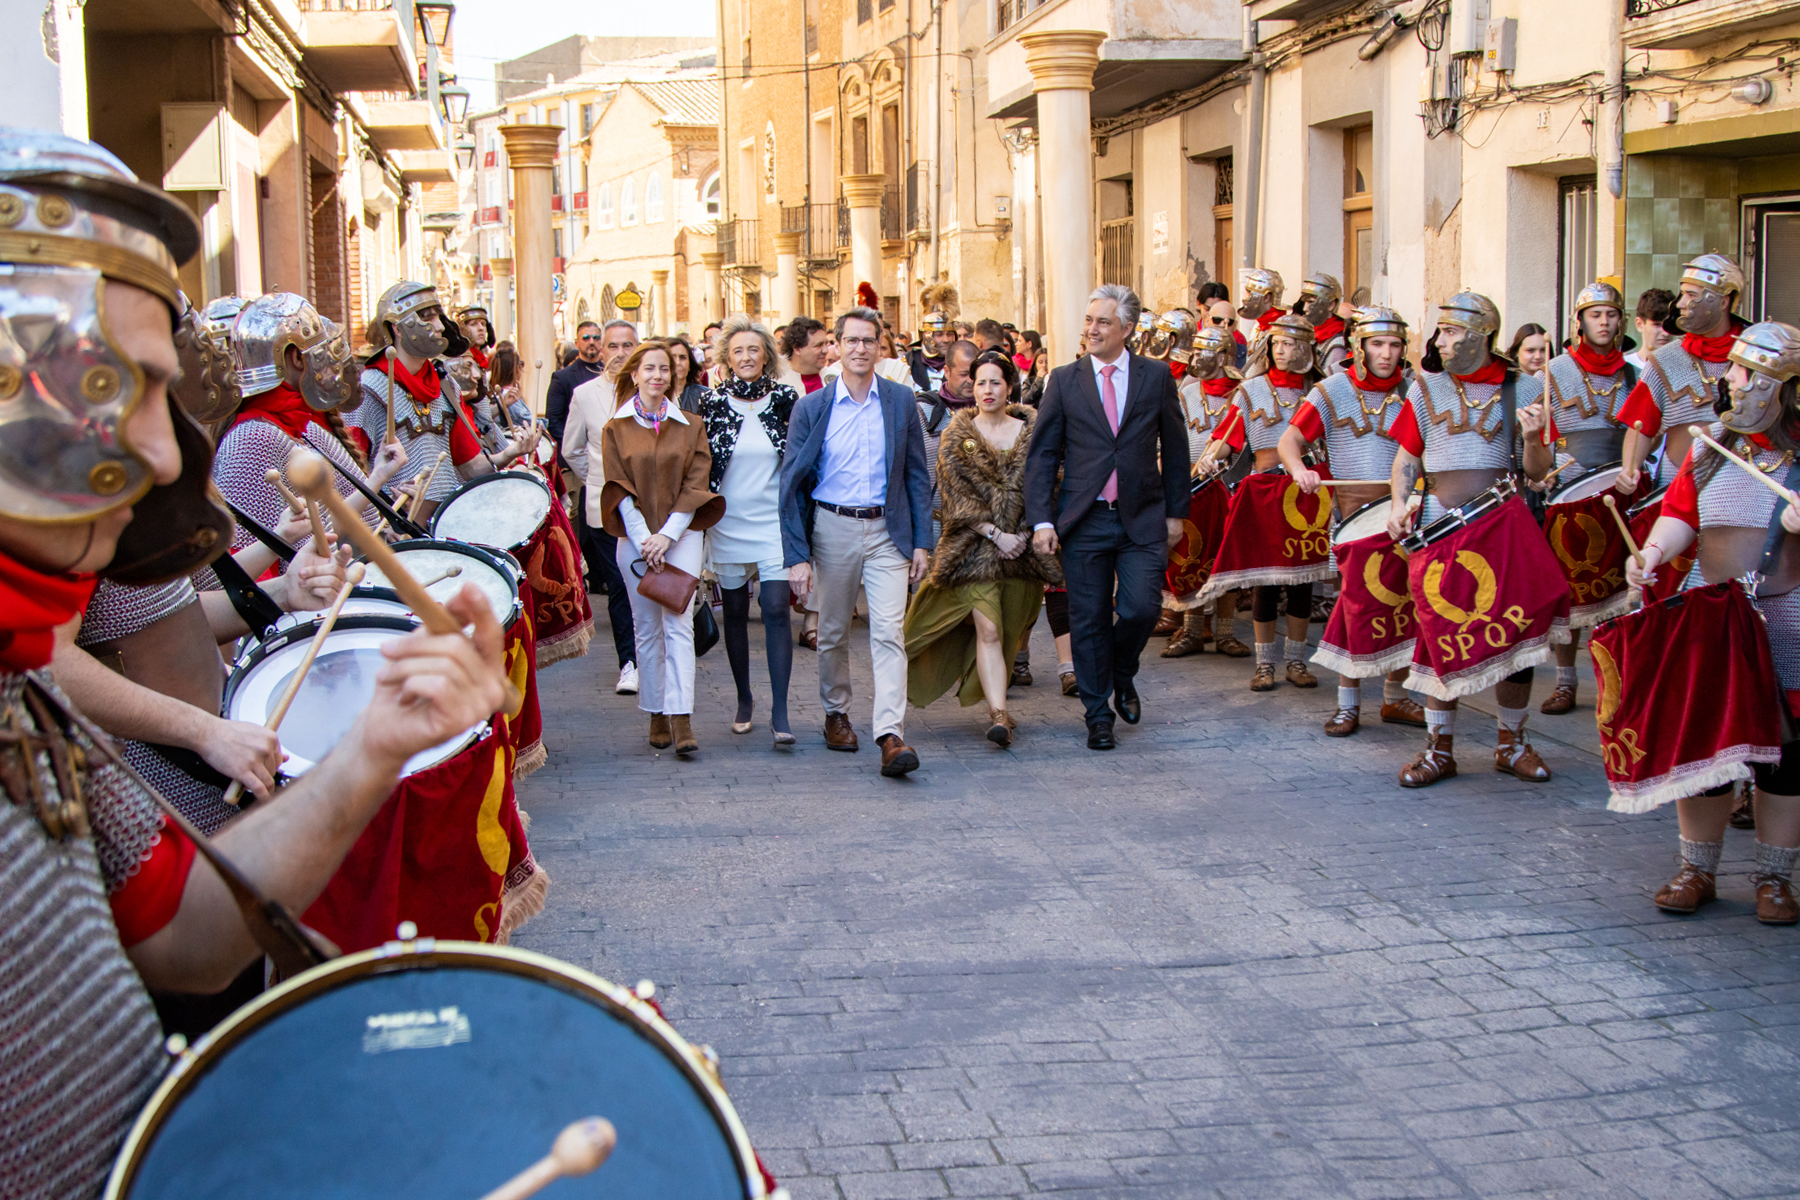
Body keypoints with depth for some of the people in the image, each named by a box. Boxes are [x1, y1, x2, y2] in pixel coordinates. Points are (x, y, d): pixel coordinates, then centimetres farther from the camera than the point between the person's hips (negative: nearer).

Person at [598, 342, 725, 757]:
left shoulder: (689, 427, 6)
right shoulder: (615, 429, 5)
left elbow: (695, 486, 0)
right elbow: (619, 489, -1)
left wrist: (667, 536, -11)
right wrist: (644, 540, -11)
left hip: (681, 534, -1)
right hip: (636, 537, 1)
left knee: (678, 624, -10)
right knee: (647, 628, 5)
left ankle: (681, 720, -17)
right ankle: (657, 716, 14)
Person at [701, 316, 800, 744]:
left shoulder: (785, 399, 1)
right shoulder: (713, 403, 0)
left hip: (773, 522, -1)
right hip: (728, 526, 1)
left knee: (776, 608, -10)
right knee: (735, 612, 10)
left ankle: (779, 712, -11)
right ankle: (743, 697, 27)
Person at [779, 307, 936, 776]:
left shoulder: (901, 402, 3)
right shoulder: (811, 407, -1)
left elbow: (917, 475, 7)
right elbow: (792, 483, -1)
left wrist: (921, 542, 1)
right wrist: (797, 555, -6)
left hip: (887, 531, 0)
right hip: (832, 529, 1)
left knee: (888, 632, -11)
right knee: (832, 631, 13)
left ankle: (891, 735, -17)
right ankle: (836, 714, 33)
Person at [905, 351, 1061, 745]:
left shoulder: (1031, 432, 7)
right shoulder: (957, 436, 2)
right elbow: (956, 496, -4)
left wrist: (1024, 535, -6)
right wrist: (995, 535, -12)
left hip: (1022, 546, 3)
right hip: (975, 547, -2)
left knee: (1010, 631, 8)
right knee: (988, 629, -14)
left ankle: (988, 698, 29)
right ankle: (998, 715, -20)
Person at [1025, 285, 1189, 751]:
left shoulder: (1157, 376, 5)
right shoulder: (1064, 380, 4)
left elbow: (1174, 447, 11)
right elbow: (1042, 454, 3)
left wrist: (1175, 511, 8)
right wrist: (1041, 519, -6)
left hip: (1143, 520, 0)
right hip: (1084, 521, 0)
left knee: (1140, 608, -11)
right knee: (1089, 621, 3)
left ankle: (1123, 678, 21)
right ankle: (1098, 716, 17)